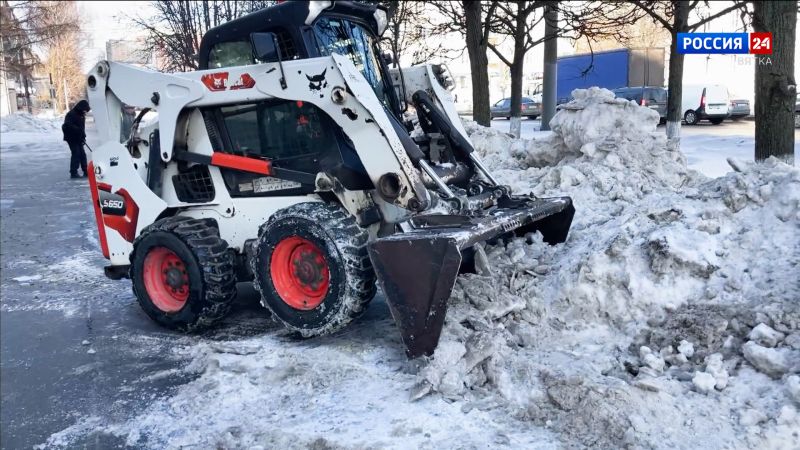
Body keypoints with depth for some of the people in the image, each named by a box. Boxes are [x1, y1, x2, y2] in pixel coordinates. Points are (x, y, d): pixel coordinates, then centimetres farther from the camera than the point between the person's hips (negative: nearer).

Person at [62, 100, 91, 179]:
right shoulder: (71, 114, -16)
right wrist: (78, 130, -34)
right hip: (71, 138, -8)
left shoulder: (82, 115, 12)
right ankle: (73, 173, -7)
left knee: (82, 154, 10)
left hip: (78, 138, 9)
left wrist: (83, 136, 6)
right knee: (76, 154, -11)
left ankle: (86, 172, 16)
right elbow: (67, 125, -27)